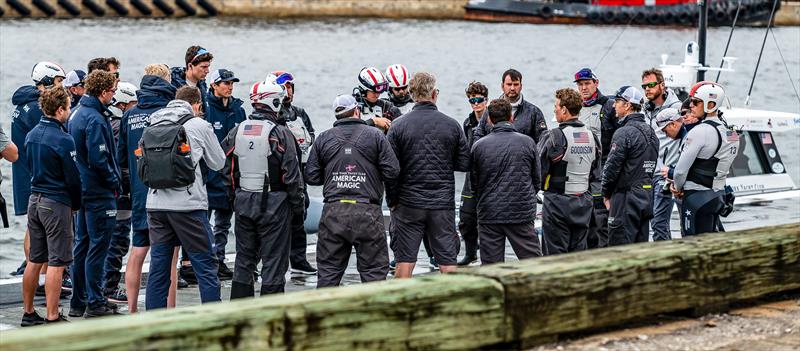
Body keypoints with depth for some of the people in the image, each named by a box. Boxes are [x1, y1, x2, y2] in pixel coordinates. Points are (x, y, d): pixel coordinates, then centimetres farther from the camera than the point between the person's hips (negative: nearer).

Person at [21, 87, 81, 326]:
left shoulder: (32, 135, 8)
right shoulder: (62, 140, -16)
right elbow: (72, 178, -13)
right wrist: (76, 204, 2)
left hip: (34, 199, 8)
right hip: (57, 203, -8)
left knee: (35, 260, 14)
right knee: (57, 262, -5)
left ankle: (28, 313, 20)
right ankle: (52, 318, -6)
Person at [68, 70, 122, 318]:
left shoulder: (77, 114, 11)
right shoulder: (95, 119, -19)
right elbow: (98, 160, -23)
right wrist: (115, 183, -10)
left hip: (82, 190, 10)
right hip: (99, 194, -10)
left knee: (82, 245, 13)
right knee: (98, 247, -4)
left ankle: (78, 302, 18)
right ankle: (96, 303, -1)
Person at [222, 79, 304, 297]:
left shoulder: (237, 131, 4)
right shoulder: (280, 134, -12)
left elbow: (227, 171, 9)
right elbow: (292, 175, -12)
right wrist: (299, 206, -3)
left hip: (243, 202, 5)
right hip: (273, 204, -5)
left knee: (244, 259, 14)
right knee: (274, 262, 1)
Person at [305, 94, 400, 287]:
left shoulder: (324, 139, 6)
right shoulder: (375, 136, -1)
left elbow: (311, 176, 5)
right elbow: (392, 172, -4)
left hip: (333, 212, 2)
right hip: (367, 212, -2)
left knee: (328, 271, 10)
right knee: (374, 270, 4)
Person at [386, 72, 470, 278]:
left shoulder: (399, 126, -5)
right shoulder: (452, 125, -1)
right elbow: (465, 164, 3)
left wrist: (392, 202, 4)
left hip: (408, 204, -1)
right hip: (443, 204, 1)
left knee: (404, 262, 5)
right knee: (448, 263, 6)